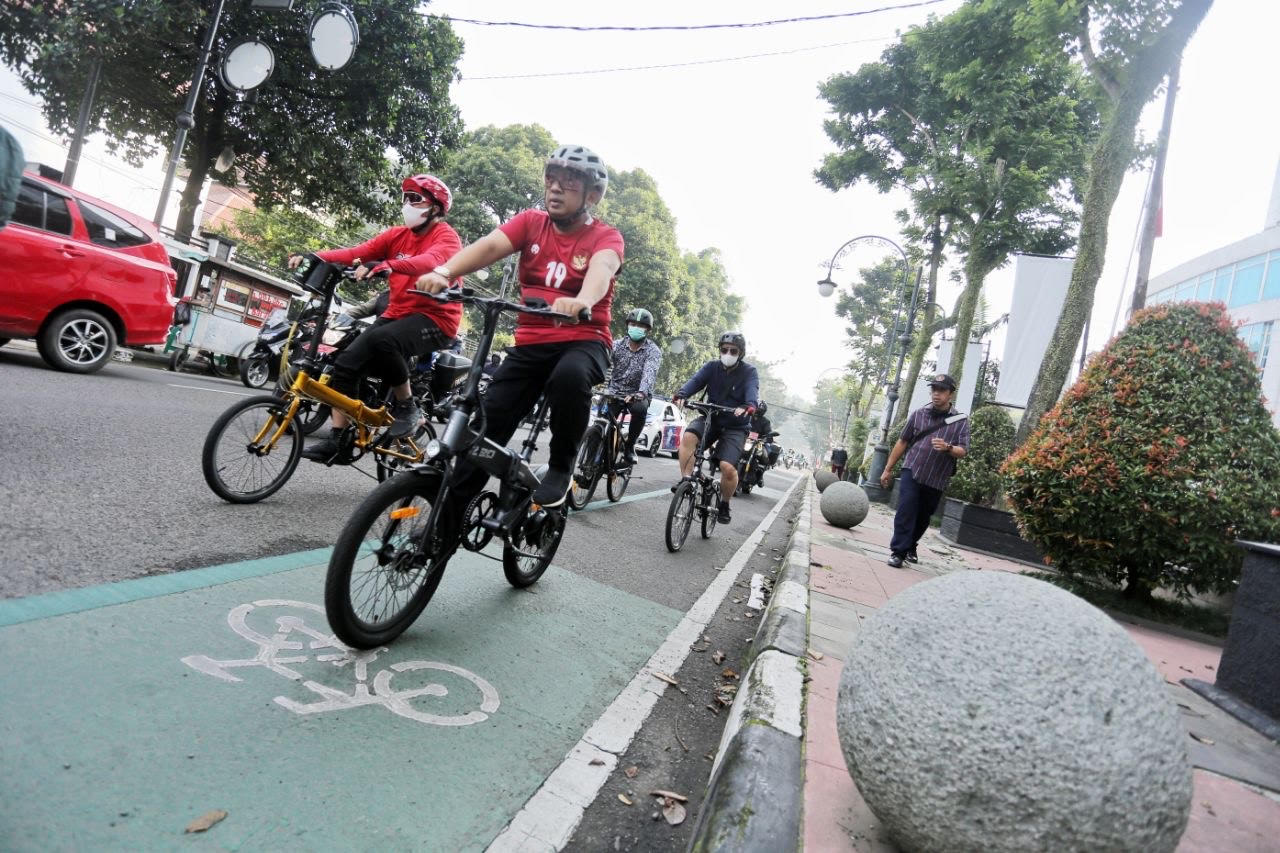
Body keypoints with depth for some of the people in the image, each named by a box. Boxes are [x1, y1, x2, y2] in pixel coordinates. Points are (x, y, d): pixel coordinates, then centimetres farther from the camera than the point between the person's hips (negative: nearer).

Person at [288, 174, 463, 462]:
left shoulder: (446, 236, -7)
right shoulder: (397, 235, 12)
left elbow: (430, 262, -30)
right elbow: (356, 253, 0)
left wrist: (385, 265, -46)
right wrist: (313, 257, -15)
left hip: (435, 318, -7)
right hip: (397, 314, 7)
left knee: (381, 339, -34)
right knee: (346, 362, -6)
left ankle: (407, 405, -12)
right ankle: (335, 440, 4)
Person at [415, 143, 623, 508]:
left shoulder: (606, 237, -3)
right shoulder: (531, 222, 6)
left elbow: (601, 269, -27)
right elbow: (489, 245, -13)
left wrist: (582, 301, -51)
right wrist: (444, 272, -33)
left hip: (583, 341, -3)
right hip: (530, 343, 3)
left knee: (569, 376, -38)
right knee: (485, 425, -5)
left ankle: (561, 467, -13)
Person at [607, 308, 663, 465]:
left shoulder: (653, 350, -8)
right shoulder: (617, 344, -2)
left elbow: (649, 373, -26)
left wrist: (641, 393, -47)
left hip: (638, 395, -2)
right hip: (615, 392, 2)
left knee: (640, 409, -34)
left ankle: (630, 445, -13)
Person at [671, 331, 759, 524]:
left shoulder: (749, 372, -5)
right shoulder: (712, 367, 1)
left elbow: (752, 390, -24)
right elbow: (696, 381, -16)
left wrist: (748, 406, -48)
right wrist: (681, 395, -38)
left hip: (735, 426, -2)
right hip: (711, 418, 2)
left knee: (728, 467, -19)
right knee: (688, 436, -30)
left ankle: (724, 506, 5)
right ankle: (685, 480, -21)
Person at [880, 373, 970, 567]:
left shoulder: (961, 421, 3)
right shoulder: (919, 414, 6)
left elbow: (962, 451, -3)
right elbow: (902, 442, 11)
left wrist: (947, 448, -27)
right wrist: (888, 469, 11)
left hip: (937, 480, 1)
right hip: (912, 472, -1)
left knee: (923, 518, 11)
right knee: (906, 511, -12)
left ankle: (910, 547, 31)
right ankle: (898, 551, -8)